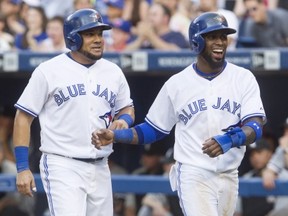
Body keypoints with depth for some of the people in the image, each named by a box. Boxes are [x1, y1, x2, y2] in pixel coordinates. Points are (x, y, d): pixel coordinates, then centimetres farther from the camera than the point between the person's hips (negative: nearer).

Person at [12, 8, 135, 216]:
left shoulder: (113, 72, 10)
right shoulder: (48, 71, -5)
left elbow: (127, 108, 23)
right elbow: (23, 117, -3)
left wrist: (123, 120, -4)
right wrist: (22, 168, -9)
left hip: (100, 168, 6)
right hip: (62, 167, -6)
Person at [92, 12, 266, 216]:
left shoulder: (243, 78, 2)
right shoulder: (177, 84, 2)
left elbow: (255, 127, -9)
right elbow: (153, 129, 11)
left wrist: (231, 139, -31)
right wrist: (114, 135, -4)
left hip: (229, 177, 3)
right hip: (193, 175, -3)